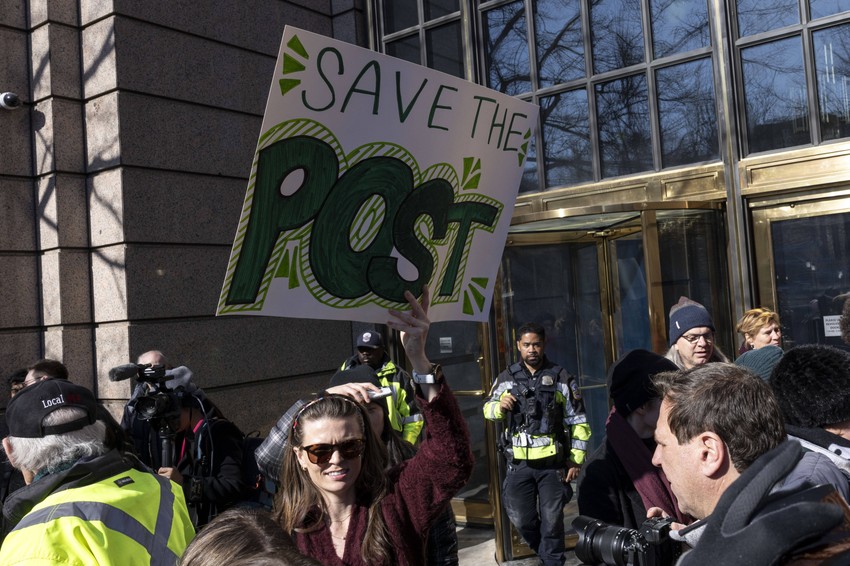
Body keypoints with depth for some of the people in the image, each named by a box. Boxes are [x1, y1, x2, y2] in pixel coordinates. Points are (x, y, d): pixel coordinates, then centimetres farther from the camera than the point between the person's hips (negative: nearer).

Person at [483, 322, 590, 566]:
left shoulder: (561, 377, -1)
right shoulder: (506, 378, 3)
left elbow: (579, 422, 2)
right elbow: (488, 410, 14)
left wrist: (576, 460, -1)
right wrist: (499, 407, -10)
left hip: (553, 463, -2)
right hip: (519, 463, 2)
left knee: (552, 521, 4)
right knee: (521, 520, 9)